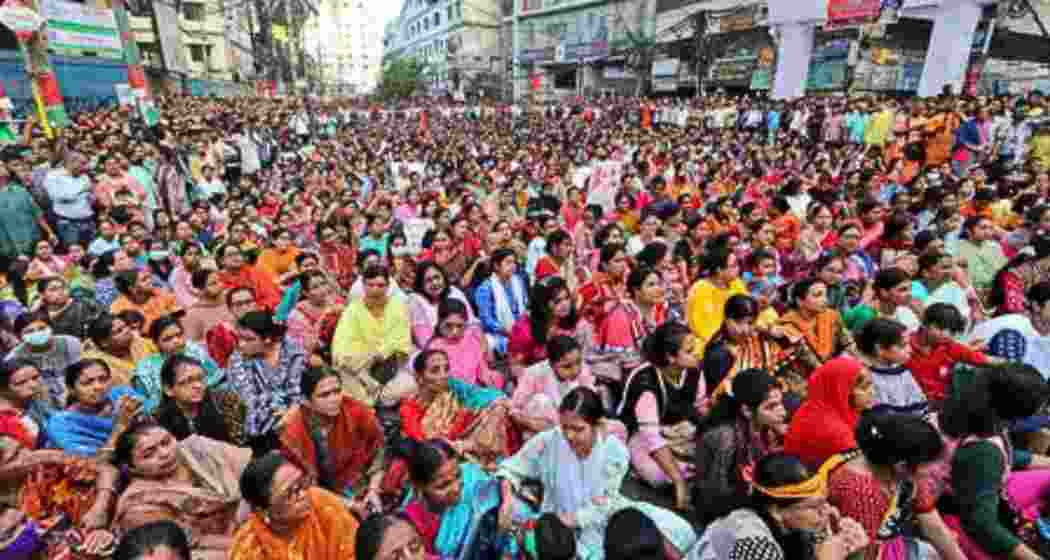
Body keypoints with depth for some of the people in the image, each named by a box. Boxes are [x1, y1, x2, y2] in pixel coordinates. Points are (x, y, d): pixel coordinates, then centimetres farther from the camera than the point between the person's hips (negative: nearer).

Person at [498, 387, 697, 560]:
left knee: (676, 530, -10)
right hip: (560, 519, 0)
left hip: (605, 518, 1)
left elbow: (600, 507, -18)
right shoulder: (548, 441, -19)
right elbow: (511, 469, -7)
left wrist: (561, 523, -27)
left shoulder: (615, 452, -20)